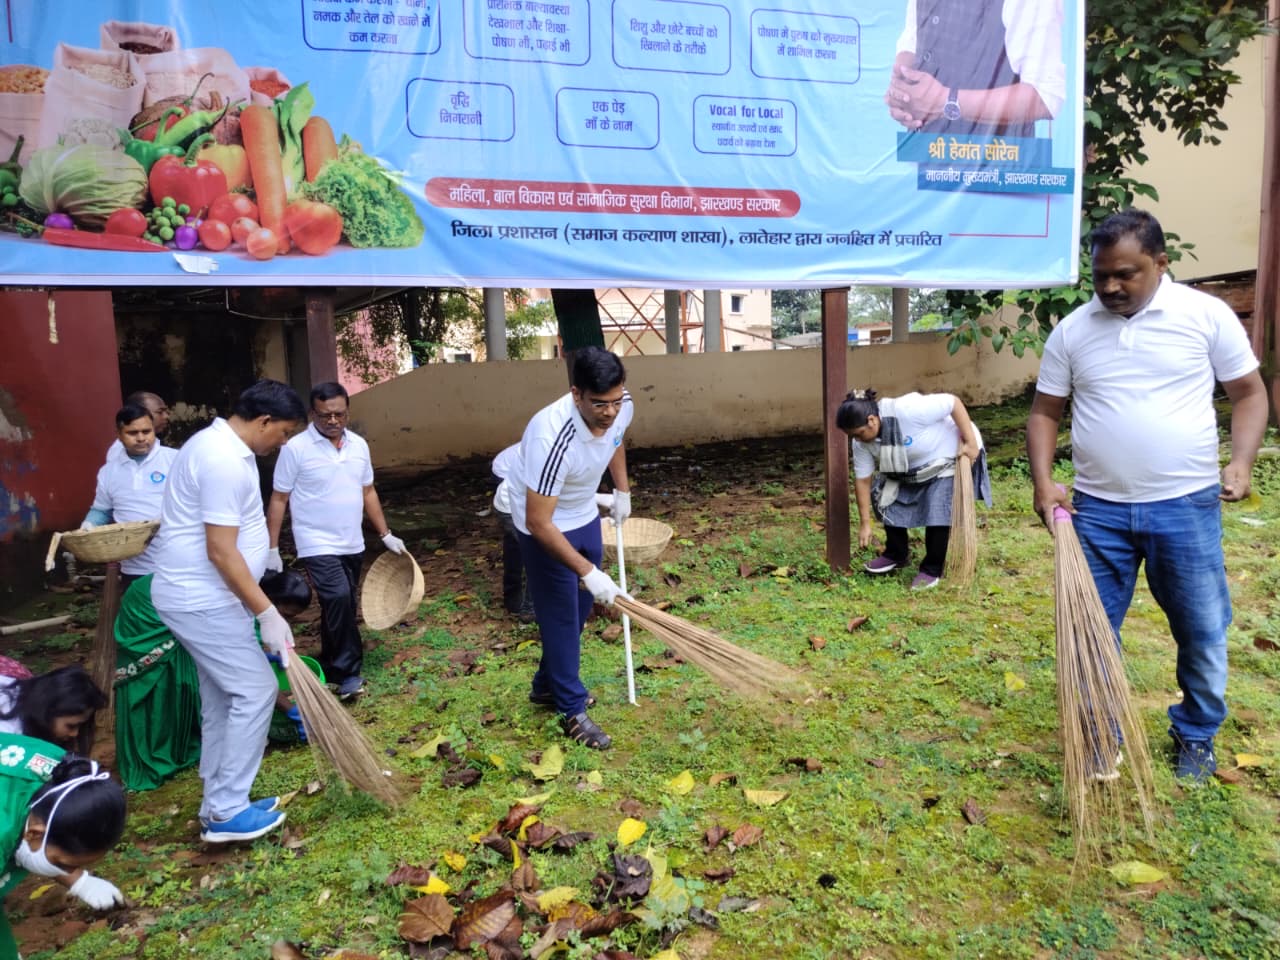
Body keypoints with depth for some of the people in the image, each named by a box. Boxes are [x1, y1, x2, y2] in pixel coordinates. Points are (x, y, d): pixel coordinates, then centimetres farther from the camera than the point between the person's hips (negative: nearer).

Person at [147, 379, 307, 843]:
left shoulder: (220, 444, 11)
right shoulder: (225, 462, -23)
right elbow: (221, 551, -26)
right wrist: (267, 613, -23)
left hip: (198, 595, 11)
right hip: (201, 600, -11)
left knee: (223, 699, 15)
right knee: (255, 691, -5)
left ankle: (220, 804, 25)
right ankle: (227, 811, 5)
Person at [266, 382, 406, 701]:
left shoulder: (359, 445, 4)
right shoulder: (296, 448, -12)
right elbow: (278, 500, -7)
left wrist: (385, 535, 10)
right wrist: (272, 548, -9)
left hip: (352, 545, 6)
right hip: (318, 545, -6)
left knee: (342, 606, 14)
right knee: (339, 598, -22)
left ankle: (330, 669, 31)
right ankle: (348, 672, -8)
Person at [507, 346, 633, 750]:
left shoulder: (622, 407, -18)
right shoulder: (552, 438, -40)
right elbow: (539, 523, -35)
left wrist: (622, 491, 13)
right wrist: (588, 571, -38)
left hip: (585, 516, 7)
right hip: (545, 526, -7)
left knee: (581, 607, 18)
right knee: (560, 614, 1)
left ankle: (548, 685, 38)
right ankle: (573, 710, 18)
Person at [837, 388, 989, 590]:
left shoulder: (906, 410, -40)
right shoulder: (861, 442, -18)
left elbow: (953, 402, -33)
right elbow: (862, 480, -11)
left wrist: (971, 443, -30)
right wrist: (865, 523, -8)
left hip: (948, 458, -6)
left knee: (937, 512, -18)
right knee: (888, 502, 3)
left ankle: (932, 570, -1)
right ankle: (896, 554, 24)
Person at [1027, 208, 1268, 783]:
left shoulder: (1206, 315, -3)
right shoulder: (1072, 331, 2)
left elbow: (1248, 393, 4)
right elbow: (1044, 412, 6)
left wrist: (1241, 460, -12)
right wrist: (1044, 483, -8)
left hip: (1187, 506, -1)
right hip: (1098, 510, 1)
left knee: (1203, 632, 11)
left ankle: (1196, 736, 35)